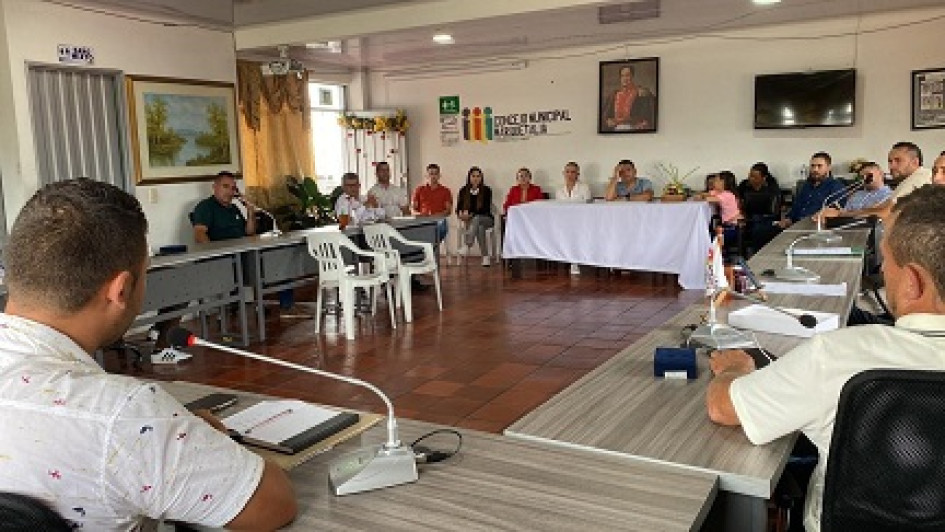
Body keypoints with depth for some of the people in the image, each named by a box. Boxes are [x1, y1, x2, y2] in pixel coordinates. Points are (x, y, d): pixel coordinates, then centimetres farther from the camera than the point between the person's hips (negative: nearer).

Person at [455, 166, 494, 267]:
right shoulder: (463, 191, 5)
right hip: (470, 221, 1)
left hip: (486, 219, -1)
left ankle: (467, 245, -45)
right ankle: (485, 256, -34)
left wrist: (471, 214, -23)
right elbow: (458, 208, 3)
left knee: (476, 219, -38)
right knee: (480, 227, -35)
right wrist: (461, 214, -22)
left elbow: (486, 209, -10)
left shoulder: (487, 190, -3)